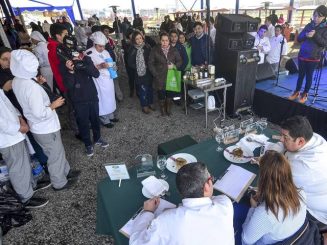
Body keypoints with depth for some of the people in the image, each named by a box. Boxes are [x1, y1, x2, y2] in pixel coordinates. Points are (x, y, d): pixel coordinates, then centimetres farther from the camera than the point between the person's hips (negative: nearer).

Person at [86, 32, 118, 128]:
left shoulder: (105, 52, 12)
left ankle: (110, 116, 30)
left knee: (110, 98, 13)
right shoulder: (89, 53, -8)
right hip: (99, 80, -6)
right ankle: (105, 120, 13)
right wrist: (100, 66, -24)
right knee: (102, 100, -1)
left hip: (108, 79, 7)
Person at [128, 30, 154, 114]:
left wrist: (147, 66, -11)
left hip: (148, 72, 3)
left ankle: (150, 103, 33)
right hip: (139, 74, -2)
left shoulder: (147, 47, -2)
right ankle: (144, 106, 18)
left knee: (150, 88, 13)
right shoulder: (132, 50, -5)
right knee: (143, 89, 0)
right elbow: (130, 63, -6)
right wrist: (137, 68, -15)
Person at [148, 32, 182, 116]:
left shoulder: (174, 50, 4)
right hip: (160, 77, -2)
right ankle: (162, 108, 28)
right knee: (161, 93, 4)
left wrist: (174, 66, -14)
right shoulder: (155, 50, -2)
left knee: (170, 93, 6)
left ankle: (168, 108, 28)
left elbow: (180, 61, 7)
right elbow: (151, 63, -2)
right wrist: (156, 74, -8)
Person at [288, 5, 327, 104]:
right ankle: (297, 92, 24)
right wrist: (305, 35, -17)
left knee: (309, 76, 7)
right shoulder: (309, 25, 5)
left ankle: (305, 94, 18)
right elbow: (299, 39, 4)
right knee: (301, 74, 12)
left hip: (313, 58, -3)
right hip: (302, 55, 3)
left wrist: (315, 35, -22)